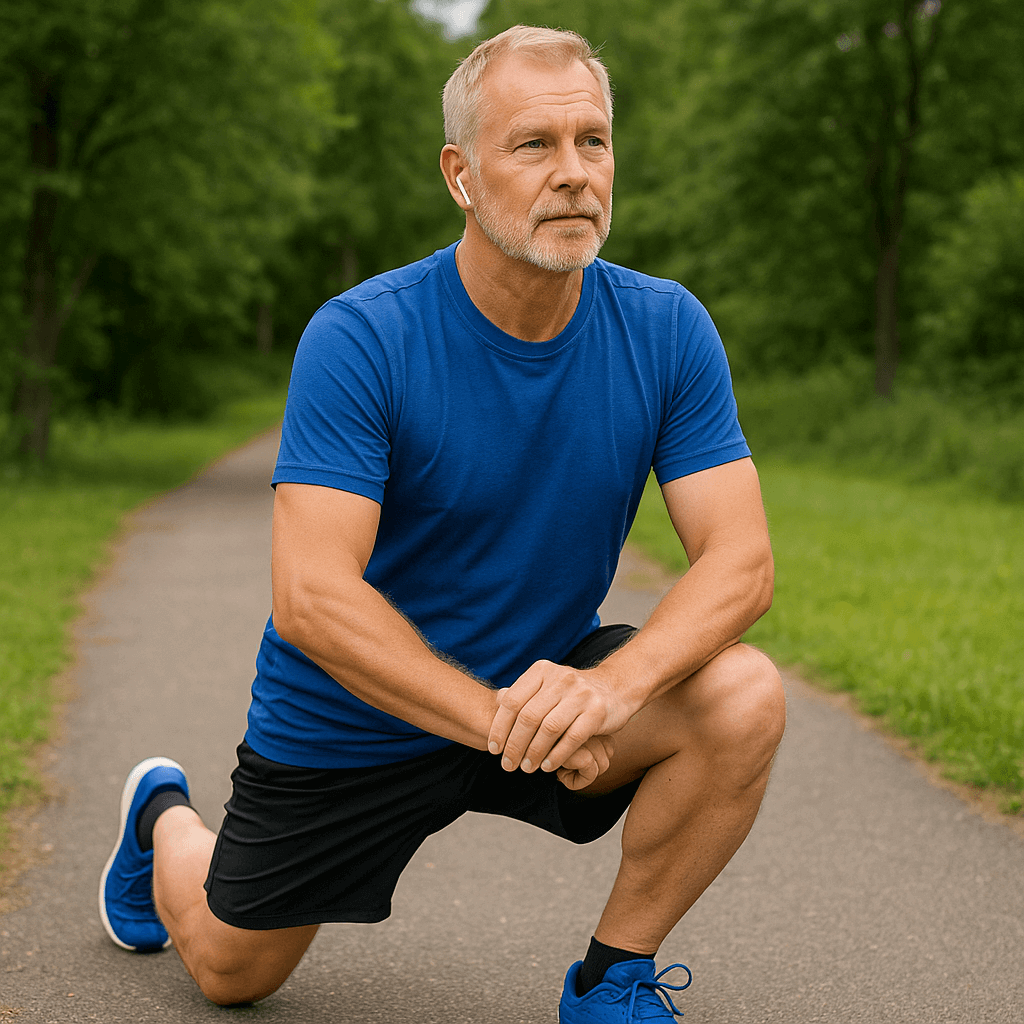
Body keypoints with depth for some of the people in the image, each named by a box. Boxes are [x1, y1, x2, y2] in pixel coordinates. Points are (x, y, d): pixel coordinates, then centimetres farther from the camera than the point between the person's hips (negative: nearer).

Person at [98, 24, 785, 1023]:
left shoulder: (667, 330, -14)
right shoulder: (359, 339, -24)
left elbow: (739, 557, -18)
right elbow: (312, 598, -29)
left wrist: (614, 685, -37)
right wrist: (503, 722, -35)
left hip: (545, 677, 2)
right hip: (351, 718, -2)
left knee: (743, 698, -24)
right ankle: (165, 817, 47)